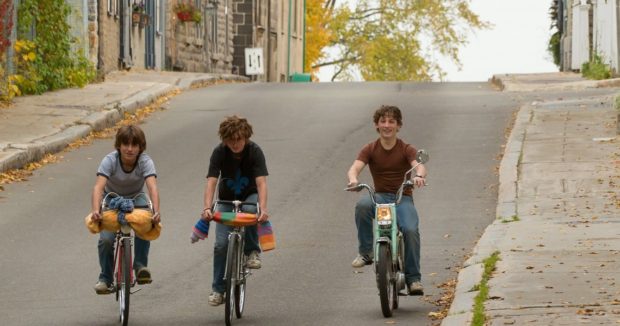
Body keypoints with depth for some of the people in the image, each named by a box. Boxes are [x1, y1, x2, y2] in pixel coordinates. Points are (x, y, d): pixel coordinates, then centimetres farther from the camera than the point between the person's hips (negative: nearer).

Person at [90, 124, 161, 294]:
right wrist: (96, 210, -57)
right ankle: (105, 279, 1)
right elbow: (98, 187, -39)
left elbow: (152, 186, -40)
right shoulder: (110, 161, -27)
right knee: (106, 239, -18)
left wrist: (156, 211, -58)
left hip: (135, 199, 0)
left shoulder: (145, 162, -25)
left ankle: (140, 265, -20)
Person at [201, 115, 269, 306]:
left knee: (250, 210, -38)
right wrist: (207, 208, -45)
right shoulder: (220, 152, -20)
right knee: (221, 243, -12)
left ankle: (252, 251, -16)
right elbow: (211, 182, -29)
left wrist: (263, 208, -48)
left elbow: (261, 182, -31)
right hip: (226, 199, 1)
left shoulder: (254, 151, -22)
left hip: (249, 196, -1)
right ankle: (218, 289, -1)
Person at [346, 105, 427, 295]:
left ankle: (413, 278, -16)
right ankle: (366, 251, -20)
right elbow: (355, 167, -12)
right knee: (362, 205, -35)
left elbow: (419, 165, -17)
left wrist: (419, 175, -43)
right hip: (380, 196, 1)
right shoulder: (370, 150, 4)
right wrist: (353, 179, -37)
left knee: (410, 230, -29)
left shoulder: (406, 150, 1)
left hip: (403, 198, -1)